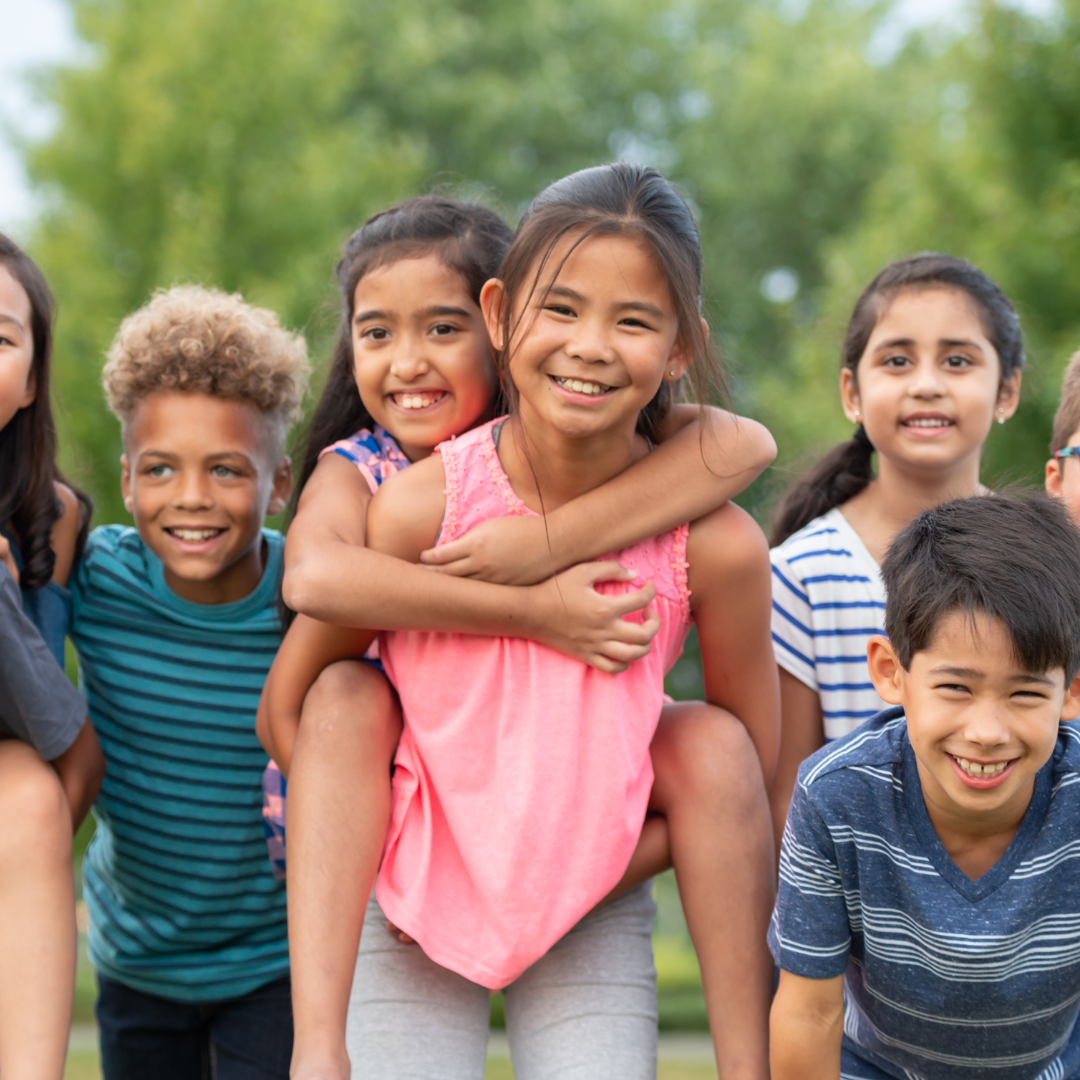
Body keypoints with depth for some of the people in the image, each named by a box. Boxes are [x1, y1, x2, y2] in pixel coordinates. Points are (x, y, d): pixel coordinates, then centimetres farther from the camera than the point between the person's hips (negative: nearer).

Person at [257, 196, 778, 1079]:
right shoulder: (358, 472, -11)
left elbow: (746, 444, -29)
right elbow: (314, 577, -37)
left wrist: (548, 541, -36)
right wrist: (534, 613, -40)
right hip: (387, 813, -1)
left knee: (712, 743, -21)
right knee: (347, 694, -28)